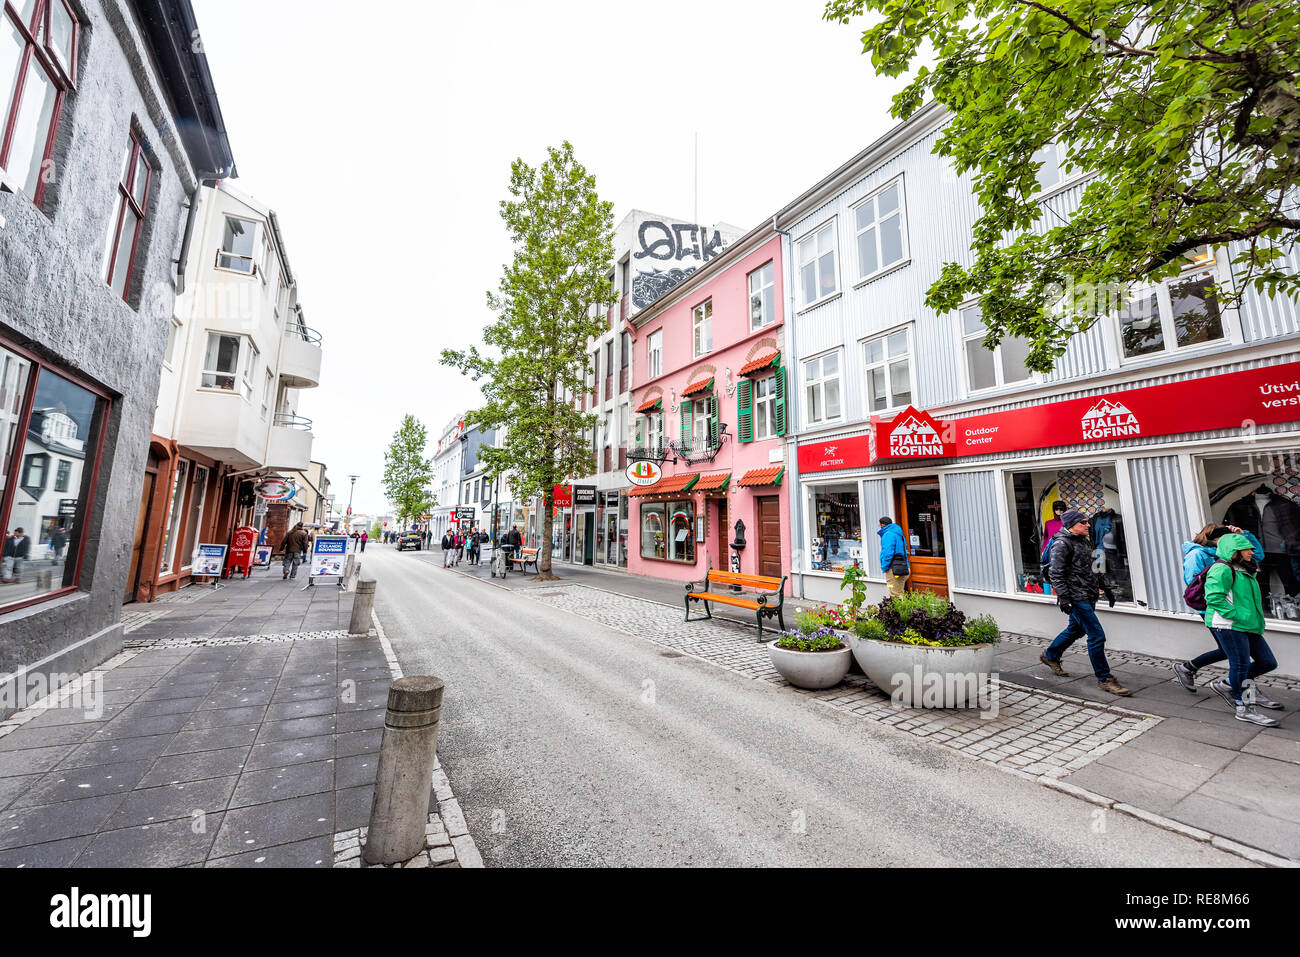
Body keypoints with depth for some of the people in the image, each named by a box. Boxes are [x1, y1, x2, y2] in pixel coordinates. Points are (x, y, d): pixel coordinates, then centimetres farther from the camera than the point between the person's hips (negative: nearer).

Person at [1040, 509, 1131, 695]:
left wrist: (1105, 588, 26)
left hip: (1088, 596, 10)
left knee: (1075, 629, 19)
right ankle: (1105, 679, 2)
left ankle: (1050, 656, 36)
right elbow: (1056, 575, -18)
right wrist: (1063, 599, -21)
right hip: (1076, 598, -10)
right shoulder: (1061, 544, -15)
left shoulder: (1085, 541, 14)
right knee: (1097, 636, -8)